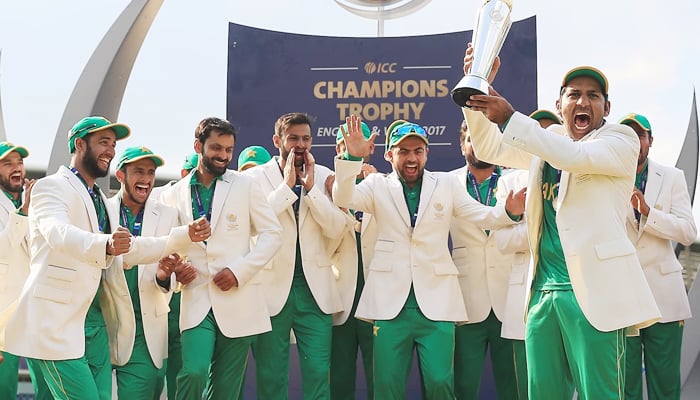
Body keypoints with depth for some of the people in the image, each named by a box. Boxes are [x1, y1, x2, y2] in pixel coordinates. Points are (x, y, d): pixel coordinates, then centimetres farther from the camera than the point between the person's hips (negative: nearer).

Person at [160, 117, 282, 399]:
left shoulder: (245, 186, 3)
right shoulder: (174, 194, 8)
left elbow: (272, 233, 1)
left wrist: (239, 271, -11)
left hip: (238, 301, 0)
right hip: (197, 301, 1)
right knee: (193, 373, -19)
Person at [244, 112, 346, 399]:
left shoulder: (322, 176, 8)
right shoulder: (255, 177, 1)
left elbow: (335, 229, -3)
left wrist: (311, 187, -10)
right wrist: (287, 185, -13)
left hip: (315, 288, 2)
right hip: (272, 287, -1)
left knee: (318, 373, 0)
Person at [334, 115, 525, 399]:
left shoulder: (447, 183, 11)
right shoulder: (378, 185, 8)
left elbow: (480, 215, 5)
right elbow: (343, 199, -7)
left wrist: (508, 211, -17)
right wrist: (353, 157, -23)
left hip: (436, 300, 0)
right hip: (391, 301, 0)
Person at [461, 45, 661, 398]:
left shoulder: (622, 139, 2)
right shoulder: (547, 142, 19)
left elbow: (573, 156, -16)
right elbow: (490, 148, 17)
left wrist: (508, 117, -21)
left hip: (591, 290, -5)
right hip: (543, 292, 5)